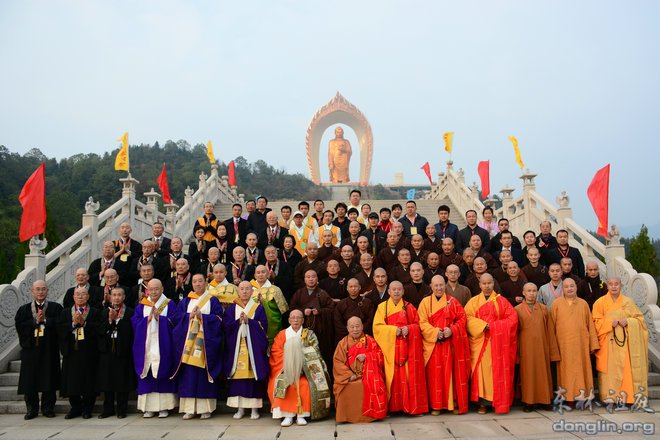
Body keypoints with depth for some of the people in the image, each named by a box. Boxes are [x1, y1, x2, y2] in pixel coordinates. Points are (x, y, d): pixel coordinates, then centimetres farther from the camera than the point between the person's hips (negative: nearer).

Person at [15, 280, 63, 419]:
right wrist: (35, 321, -13)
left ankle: (48, 408, 13)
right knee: (30, 380, 4)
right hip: (30, 348, 2)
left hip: (49, 349, -1)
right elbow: (20, 326, -3)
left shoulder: (56, 307, 5)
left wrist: (45, 320, -14)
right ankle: (31, 409, 16)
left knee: (49, 380, 2)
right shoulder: (24, 309, 10)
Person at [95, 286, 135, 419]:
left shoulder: (129, 312, 0)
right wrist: (110, 320, -12)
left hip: (122, 351, -3)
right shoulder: (105, 312, 10)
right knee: (107, 381, 8)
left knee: (122, 381, 1)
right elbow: (99, 330, -2)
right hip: (107, 350, 3)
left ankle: (121, 410, 10)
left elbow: (130, 330, -10)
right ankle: (108, 409, 18)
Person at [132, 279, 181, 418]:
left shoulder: (170, 304, 4)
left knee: (163, 376, -2)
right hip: (146, 348, 2)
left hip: (162, 347, -2)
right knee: (146, 376, 1)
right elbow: (135, 323, 2)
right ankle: (149, 407, 7)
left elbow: (175, 321, -5)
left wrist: (159, 318, -13)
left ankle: (163, 406, 5)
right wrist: (147, 319, -12)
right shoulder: (141, 306, 11)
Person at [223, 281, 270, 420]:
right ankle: (240, 408, 9)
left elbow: (263, 326, -4)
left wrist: (248, 320, -13)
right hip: (236, 347, 1)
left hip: (254, 347, -1)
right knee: (238, 375, -1)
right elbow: (225, 325, 1)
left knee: (253, 375, -3)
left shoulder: (259, 308, 7)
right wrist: (238, 321, -13)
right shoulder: (231, 308, 11)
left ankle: (254, 408, 6)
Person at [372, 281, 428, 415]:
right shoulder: (382, 307, 7)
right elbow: (377, 326, -1)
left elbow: (417, 324, 8)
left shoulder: (409, 307, 10)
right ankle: (392, 407, 5)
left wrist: (408, 329, -13)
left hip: (408, 347, 1)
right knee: (392, 376, -3)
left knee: (410, 375, -1)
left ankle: (412, 406, 7)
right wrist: (393, 330, -15)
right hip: (390, 347, -1)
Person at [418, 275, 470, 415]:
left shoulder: (453, 302, 8)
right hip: (433, 344, 0)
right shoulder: (425, 302, 6)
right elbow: (422, 323, -2)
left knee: (452, 373, 2)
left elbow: (462, 319, 2)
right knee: (435, 374, 0)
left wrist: (452, 330, -14)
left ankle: (455, 403, 11)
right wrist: (435, 332, -17)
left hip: (451, 344, 1)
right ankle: (436, 405, 7)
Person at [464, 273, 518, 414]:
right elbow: (468, 318, -3)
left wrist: (493, 326, -12)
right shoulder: (473, 301, 10)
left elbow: (512, 318, -2)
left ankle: (499, 402, 5)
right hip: (480, 342, 0)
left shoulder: (501, 301, 8)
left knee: (498, 371, -1)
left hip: (497, 343, 0)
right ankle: (482, 402, 0)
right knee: (482, 370, -4)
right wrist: (483, 326, -18)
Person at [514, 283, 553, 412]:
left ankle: (543, 399, 17)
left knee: (542, 372, 6)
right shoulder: (518, 309, 1)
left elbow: (547, 329, 10)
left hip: (541, 347, 2)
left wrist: (548, 347, 6)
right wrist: (517, 349, -1)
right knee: (527, 373, 1)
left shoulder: (543, 309, 8)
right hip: (526, 347, -2)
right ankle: (528, 401, 8)